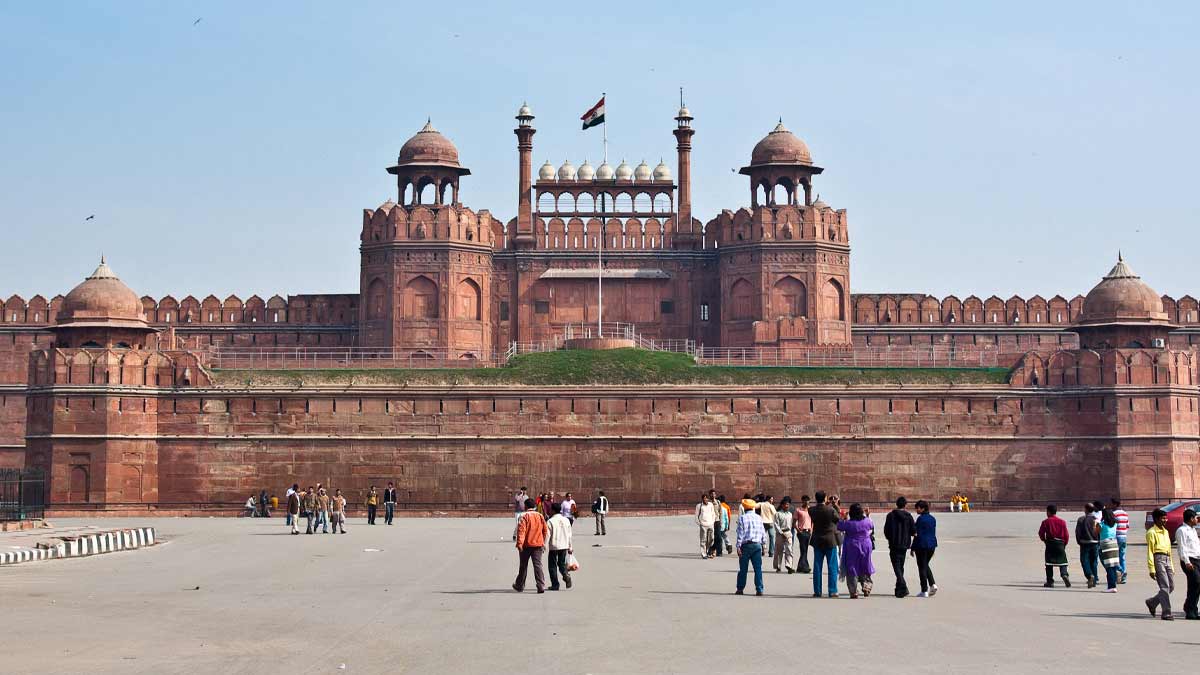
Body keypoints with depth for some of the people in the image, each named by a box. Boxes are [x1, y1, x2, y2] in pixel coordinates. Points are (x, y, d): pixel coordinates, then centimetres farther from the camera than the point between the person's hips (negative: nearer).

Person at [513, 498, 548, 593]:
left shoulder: (524, 516, -8)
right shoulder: (540, 516, 7)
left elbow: (521, 530, -18)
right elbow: (545, 530, 12)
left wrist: (519, 543, -21)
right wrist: (543, 542, 24)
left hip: (526, 545, -3)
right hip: (538, 545, 3)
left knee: (523, 566, 10)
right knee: (538, 565, 0)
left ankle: (519, 586, 25)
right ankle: (541, 586, -13)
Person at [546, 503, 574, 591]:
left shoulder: (550, 521, -11)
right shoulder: (566, 520, 5)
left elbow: (547, 535, -12)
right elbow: (569, 535, 10)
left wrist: (545, 547, -5)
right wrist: (569, 547, 17)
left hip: (554, 546, -4)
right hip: (564, 546, 4)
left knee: (553, 565, 6)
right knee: (562, 563, 16)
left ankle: (555, 584, 6)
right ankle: (566, 575, -13)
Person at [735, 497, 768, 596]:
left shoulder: (742, 518, -3)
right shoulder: (759, 518, 8)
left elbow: (740, 533, -7)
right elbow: (763, 532, 10)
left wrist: (738, 546, -7)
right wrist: (763, 543, 18)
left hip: (746, 545, -2)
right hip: (757, 544, 2)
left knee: (743, 568, 6)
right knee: (758, 568, 2)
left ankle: (740, 589, 12)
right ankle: (759, 589, -3)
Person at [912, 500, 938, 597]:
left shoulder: (920, 519, -14)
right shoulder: (932, 519, 9)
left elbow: (917, 535, -15)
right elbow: (934, 533, 15)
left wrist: (913, 548, -10)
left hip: (922, 545, -7)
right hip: (931, 545, 7)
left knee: (922, 567, 1)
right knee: (926, 565, 21)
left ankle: (924, 591, 2)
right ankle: (932, 585, 5)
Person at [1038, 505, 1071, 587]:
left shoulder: (1046, 522, -3)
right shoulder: (1062, 522, 3)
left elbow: (1041, 533, -2)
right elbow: (1066, 535, 3)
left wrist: (1044, 540, 17)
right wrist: (1064, 544, 17)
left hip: (1050, 543, -1)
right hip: (1060, 543, 1)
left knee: (1049, 563, 6)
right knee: (1062, 562, 8)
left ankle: (1050, 581, 5)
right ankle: (1064, 575, -19)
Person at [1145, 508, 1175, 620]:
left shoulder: (1166, 532, 20)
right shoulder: (1151, 532, -5)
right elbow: (1150, 552, -9)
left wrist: (1171, 568, 21)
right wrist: (1152, 569, -14)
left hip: (1167, 559, 8)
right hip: (1158, 559, -8)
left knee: (1171, 586, 7)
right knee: (1165, 586, -11)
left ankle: (1152, 602, 25)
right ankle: (1166, 613, -9)